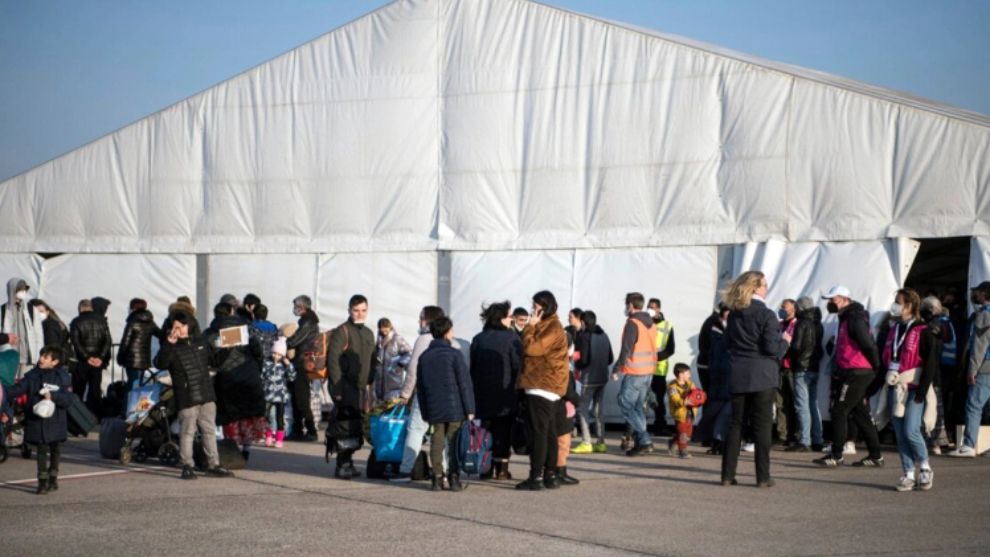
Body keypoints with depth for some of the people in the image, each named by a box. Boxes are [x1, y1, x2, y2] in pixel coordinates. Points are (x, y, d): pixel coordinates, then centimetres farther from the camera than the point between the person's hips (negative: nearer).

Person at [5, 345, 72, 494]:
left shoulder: (63, 377, -5)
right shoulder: (32, 376, 1)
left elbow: (68, 400, -12)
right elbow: (17, 389, -6)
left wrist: (52, 396, -26)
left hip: (56, 422, -1)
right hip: (37, 421, 1)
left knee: (55, 450, 13)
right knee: (42, 451, 1)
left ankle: (53, 478, 29)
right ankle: (42, 482, 7)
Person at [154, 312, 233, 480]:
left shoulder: (200, 343, 13)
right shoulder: (172, 348, -4)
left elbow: (213, 358, 32)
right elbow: (160, 364, -24)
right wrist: (168, 344, -30)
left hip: (207, 396, 5)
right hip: (186, 399, -5)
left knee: (209, 430, 10)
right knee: (188, 432, -2)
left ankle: (213, 464, 17)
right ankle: (187, 466, 6)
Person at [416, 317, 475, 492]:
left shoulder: (424, 357, 9)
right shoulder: (454, 354, -7)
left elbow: (420, 387, 12)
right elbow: (465, 383, -9)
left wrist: (425, 413, 18)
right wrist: (470, 409, -5)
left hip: (434, 410, 4)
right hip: (455, 408, -4)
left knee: (437, 441, 9)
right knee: (455, 442, 1)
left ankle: (437, 478, 8)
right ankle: (454, 478, 1)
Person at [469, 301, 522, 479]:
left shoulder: (478, 339, 6)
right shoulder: (511, 338, -8)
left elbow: (472, 368, 8)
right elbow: (518, 365, -12)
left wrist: (476, 390, 13)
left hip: (483, 395, 4)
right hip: (506, 395, -4)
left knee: (487, 431, 11)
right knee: (503, 431, 3)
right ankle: (501, 468, 2)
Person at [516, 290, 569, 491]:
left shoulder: (553, 328, -13)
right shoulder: (546, 326, 20)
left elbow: (531, 348, -20)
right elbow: (533, 351, 23)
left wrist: (530, 326, -11)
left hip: (542, 388, -11)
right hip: (547, 388, 11)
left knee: (538, 433, -10)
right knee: (549, 433, 11)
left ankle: (536, 477, -11)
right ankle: (550, 475, 14)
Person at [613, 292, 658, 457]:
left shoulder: (632, 323, -13)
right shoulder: (651, 323, 12)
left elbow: (626, 350, -17)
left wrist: (616, 369, -10)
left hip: (634, 372, -8)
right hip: (649, 371, 8)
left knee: (626, 405, -3)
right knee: (638, 407, 13)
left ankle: (644, 441, -11)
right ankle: (640, 443, 9)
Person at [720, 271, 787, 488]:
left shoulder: (733, 315, 7)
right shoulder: (766, 315, -11)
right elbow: (772, 348, -14)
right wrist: (785, 341, 4)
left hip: (737, 377, 5)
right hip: (762, 376, -5)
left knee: (735, 424, 10)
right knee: (762, 426, 1)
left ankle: (728, 474, 9)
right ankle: (763, 476, 1)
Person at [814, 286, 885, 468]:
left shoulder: (855, 319, -14)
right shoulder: (847, 318, 18)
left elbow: (869, 345, -21)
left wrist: (876, 367, -11)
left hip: (856, 373, -10)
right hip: (857, 374, 10)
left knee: (839, 412, -8)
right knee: (861, 414, 12)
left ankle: (836, 456, -5)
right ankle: (875, 456, 16)